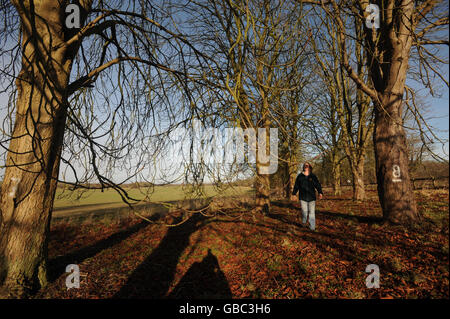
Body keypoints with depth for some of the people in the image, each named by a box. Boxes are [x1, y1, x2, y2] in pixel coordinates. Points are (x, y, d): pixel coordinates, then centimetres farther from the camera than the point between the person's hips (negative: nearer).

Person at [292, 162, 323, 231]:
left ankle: (312, 227, 9)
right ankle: (304, 222, 26)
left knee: (312, 212, 1)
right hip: (303, 197, 0)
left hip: (311, 197, 0)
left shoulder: (313, 176, 6)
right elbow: (296, 186, 11)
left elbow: (318, 185, 2)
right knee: (304, 211, -4)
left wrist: (320, 193, -12)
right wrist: (294, 194, 8)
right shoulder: (300, 176, 7)